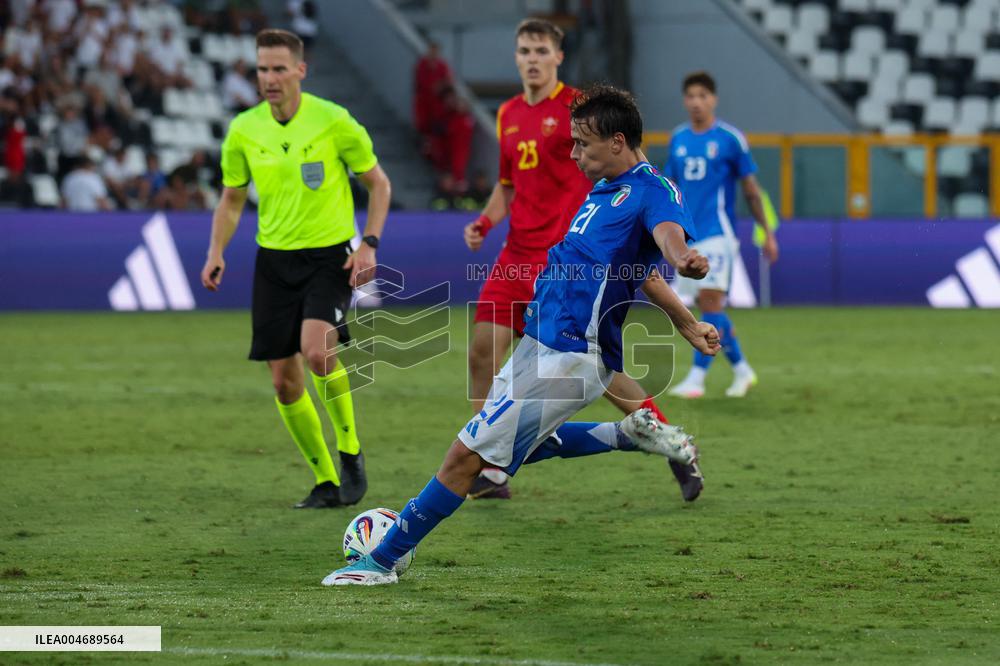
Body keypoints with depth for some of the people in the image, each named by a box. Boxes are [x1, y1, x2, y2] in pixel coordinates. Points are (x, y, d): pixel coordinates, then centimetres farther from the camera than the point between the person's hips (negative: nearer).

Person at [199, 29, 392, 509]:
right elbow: (232, 199, 13)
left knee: (317, 351, -27)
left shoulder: (334, 122, -9)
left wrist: (369, 244, -10)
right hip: (274, 260, 4)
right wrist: (216, 252, -2)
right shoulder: (243, 131, 1)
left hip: (330, 256, -4)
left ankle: (350, 451, -4)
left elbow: (378, 183, 1)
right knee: (284, 380, 2)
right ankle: (327, 482, 17)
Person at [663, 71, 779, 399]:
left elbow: (751, 190, 1)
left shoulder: (731, 139, -4)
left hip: (717, 233, -5)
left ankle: (696, 378, -15)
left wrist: (767, 233, 3)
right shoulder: (678, 139, 10)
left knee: (710, 302, -14)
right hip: (687, 235, 5)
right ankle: (742, 370, 23)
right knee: (709, 307, 9)